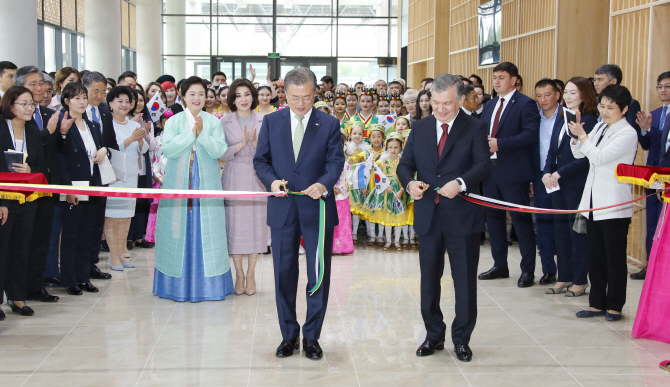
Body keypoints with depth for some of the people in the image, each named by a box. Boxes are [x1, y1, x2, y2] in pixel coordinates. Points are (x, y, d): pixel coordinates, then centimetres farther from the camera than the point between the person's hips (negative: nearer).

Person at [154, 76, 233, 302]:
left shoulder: (213, 122, 6)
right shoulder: (174, 121, 5)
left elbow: (219, 151, -5)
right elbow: (168, 149, -9)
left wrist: (202, 134, -15)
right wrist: (192, 133, -13)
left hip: (206, 183, 1)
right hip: (178, 183, 0)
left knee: (206, 230, 0)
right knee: (180, 230, 1)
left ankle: (206, 283, 7)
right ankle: (179, 283, 8)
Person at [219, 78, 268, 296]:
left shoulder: (264, 121, 6)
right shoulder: (225, 122, 4)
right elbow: (221, 154, -2)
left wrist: (255, 142, -17)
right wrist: (240, 145, -16)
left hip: (257, 178, 1)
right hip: (234, 178, -1)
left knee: (256, 223, 1)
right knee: (235, 224, -1)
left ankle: (251, 274, 12)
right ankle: (239, 274, 11)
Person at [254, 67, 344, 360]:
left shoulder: (329, 124, 1)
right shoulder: (272, 122, 6)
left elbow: (336, 161, -6)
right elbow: (261, 160, 7)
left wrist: (324, 184, -26)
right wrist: (271, 180, -14)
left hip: (318, 209, -1)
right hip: (283, 210, 1)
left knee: (319, 275, 5)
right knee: (284, 275, 7)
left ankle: (312, 336, 18)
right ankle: (289, 335, 21)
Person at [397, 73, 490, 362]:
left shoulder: (475, 128, -3)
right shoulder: (420, 129, 9)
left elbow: (483, 164, -15)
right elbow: (405, 164, 7)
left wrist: (461, 183, -33)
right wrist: (410, 183, -15)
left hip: (462, 217, -3)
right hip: (428, 216, 4)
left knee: (465, 281, 5)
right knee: (429, 280, 12)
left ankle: (462, 339, 20)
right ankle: (434, 335, 27)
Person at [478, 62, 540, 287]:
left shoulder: (525, 104, -8)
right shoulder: (489, 106, 17)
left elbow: (531, 134, -18)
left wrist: (499, 144, -23)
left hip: (514, 172, -8)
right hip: (491, 169, 8)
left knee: (521, 219, -1)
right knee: (493, 217, 13)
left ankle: (528, 270, 7)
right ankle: (500, 266, 24)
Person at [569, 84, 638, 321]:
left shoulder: (627, 134, -12)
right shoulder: (600, 128, 11)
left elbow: (599, 158, -19)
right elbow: (579, 154, 12)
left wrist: (583, 136, -11)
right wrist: (576, 136, -6)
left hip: (614, 206, -7)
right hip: (594, 202, 7)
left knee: (615, 257, 3)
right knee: (596, 256, 12)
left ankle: (615, 305, 14)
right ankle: (597, 303, 20)